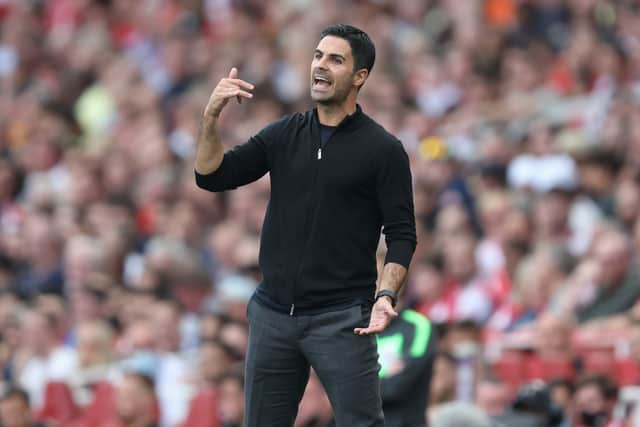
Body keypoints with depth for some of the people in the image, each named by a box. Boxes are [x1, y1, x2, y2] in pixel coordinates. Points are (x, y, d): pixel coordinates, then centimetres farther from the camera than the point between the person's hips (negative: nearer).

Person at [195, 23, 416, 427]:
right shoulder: (285, 134, 9)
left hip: (341, 317, -5)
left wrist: (385, 296, -22)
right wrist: (212, 116, -11)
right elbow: (212, 176, 5)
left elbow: (401, 235, -6)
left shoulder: (383, 149, -4)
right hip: (273, 313, 5)